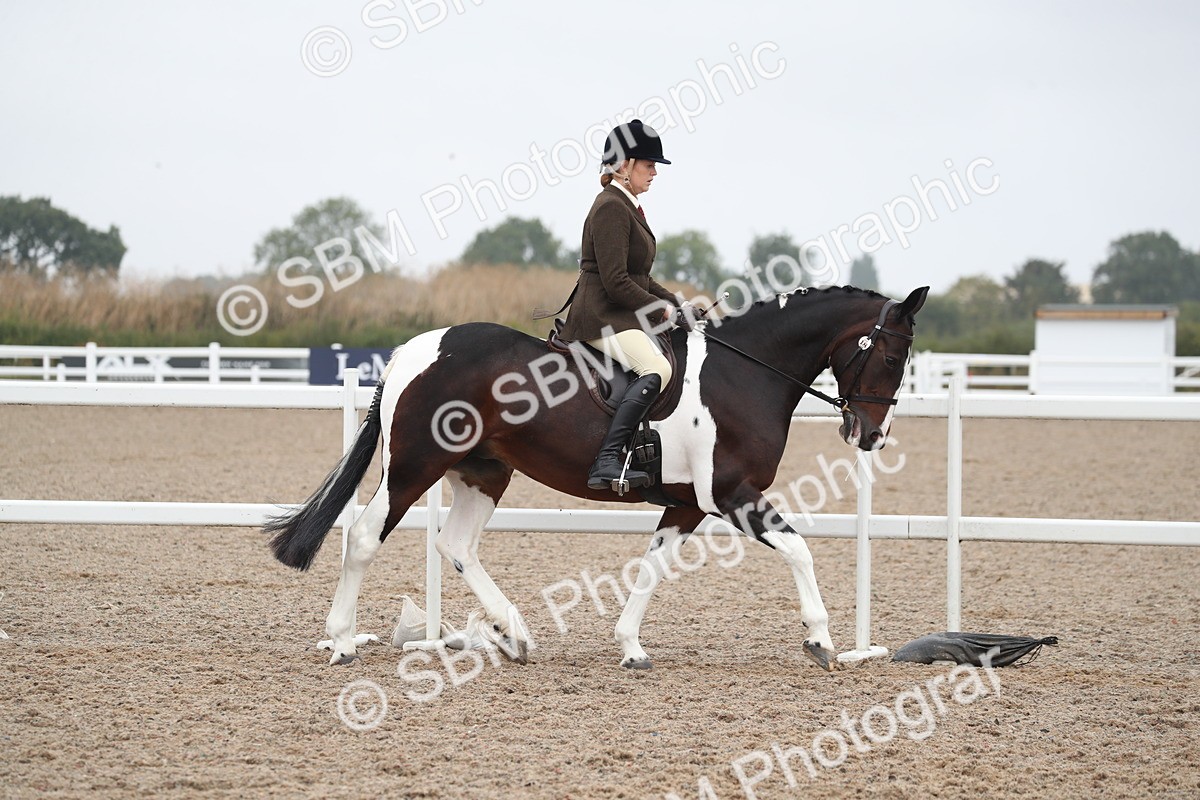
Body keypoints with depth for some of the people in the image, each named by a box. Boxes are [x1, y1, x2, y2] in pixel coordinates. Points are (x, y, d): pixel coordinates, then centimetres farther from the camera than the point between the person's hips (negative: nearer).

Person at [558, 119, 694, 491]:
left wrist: (674, 304, 13)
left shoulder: (627, 206, 20)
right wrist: (663, 310, -12)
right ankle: (606, 462, -41)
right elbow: (616, 283, -20)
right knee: (656, 369, -32)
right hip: (601, 317, -11)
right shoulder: (611, 207, -13)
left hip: (623, 316, 11)